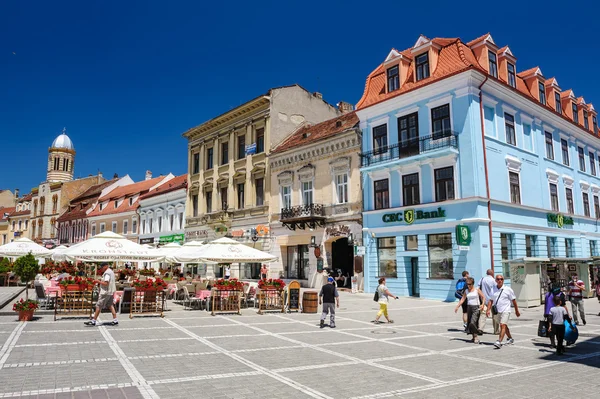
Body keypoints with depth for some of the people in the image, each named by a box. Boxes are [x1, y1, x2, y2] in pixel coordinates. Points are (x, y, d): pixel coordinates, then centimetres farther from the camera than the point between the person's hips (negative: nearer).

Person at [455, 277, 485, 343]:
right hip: (469, 307, 5)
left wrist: (482, 304, -18)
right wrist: (457, 306, 0)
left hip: (476, 308, -5)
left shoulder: (477, 290, -2)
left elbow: (483, 297, -2)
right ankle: (473, 337, 22)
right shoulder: (466, 291, 9)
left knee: (473, 323, -19)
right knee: (469, 324, 6)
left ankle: (476, 336, -3)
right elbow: (462, 299, 9)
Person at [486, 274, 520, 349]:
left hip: (505, 311, -5)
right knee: (504, 326, 19)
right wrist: (488, 310, 0)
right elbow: (491, 301, 10)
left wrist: (517, 311, 11)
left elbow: (513, 300, 5)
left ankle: (499, 342, -23)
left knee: (503, 325, -18)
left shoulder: (508, 289, -4)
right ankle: (510, 338, 40)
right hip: (496, 311, 5)